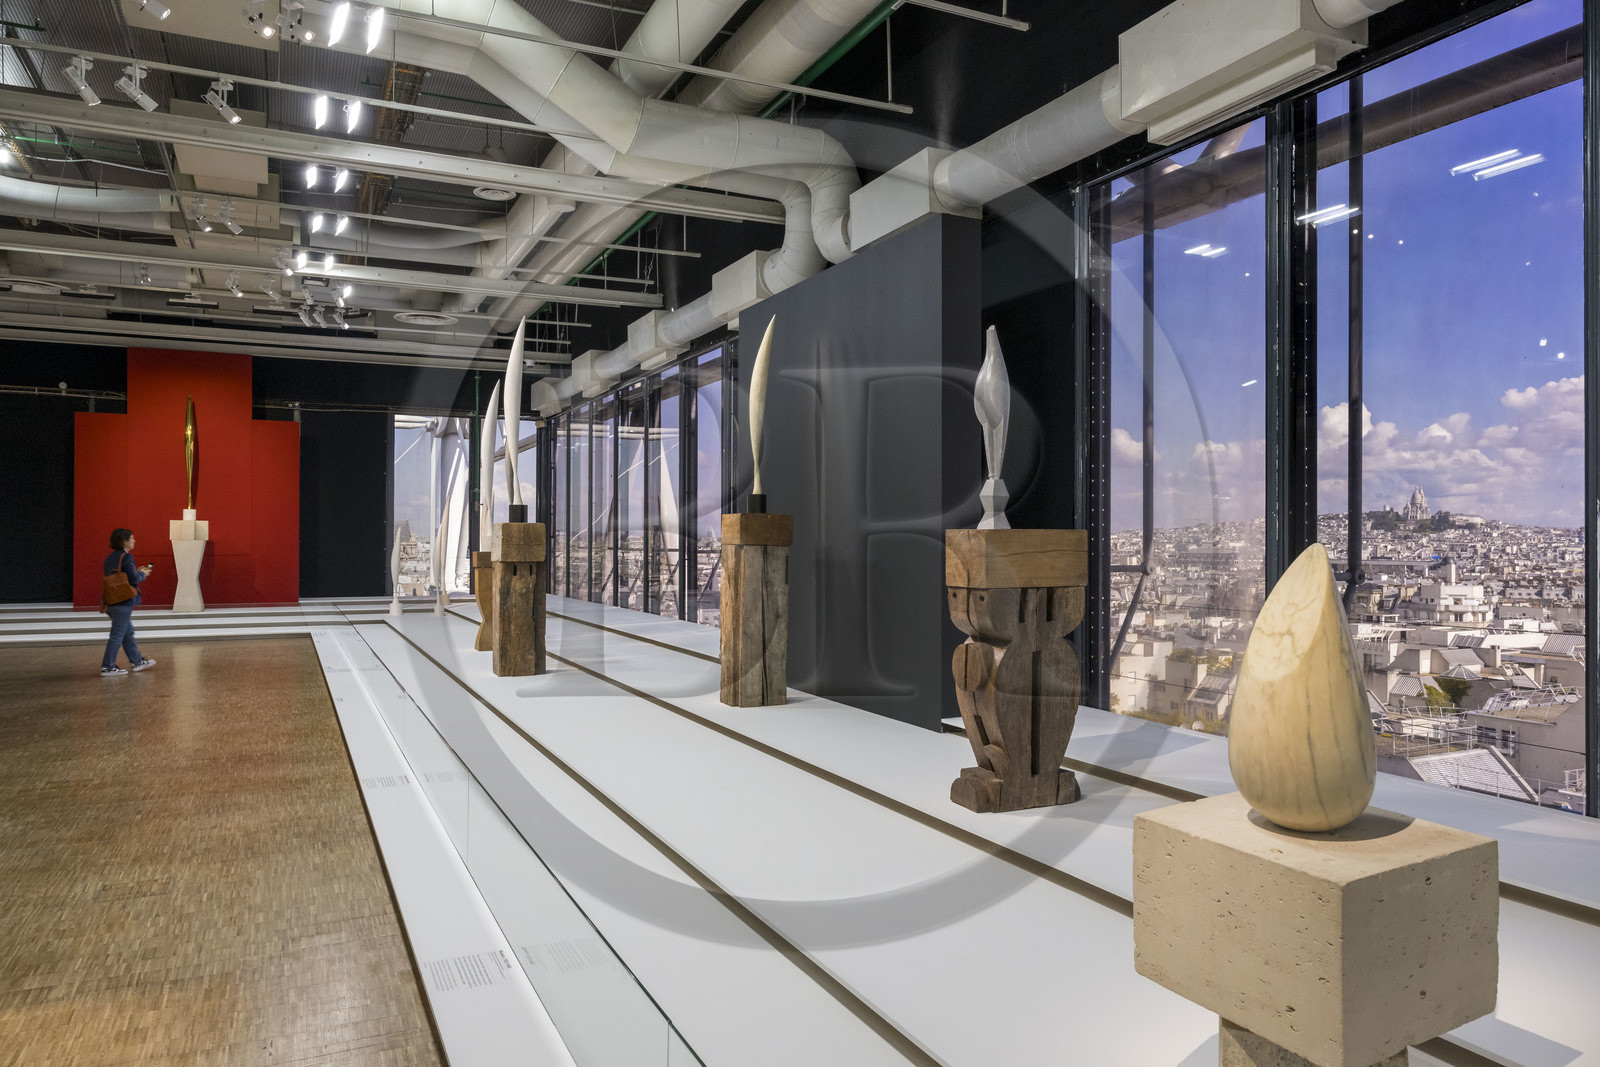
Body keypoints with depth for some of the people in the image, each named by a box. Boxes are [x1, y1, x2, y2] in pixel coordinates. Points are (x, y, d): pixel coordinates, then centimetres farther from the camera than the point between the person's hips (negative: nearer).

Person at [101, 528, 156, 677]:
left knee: (128, 632, 17)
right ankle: (107, 667, 0)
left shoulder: (110, 558, 14)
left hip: (111, 602, 9)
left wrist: (136, 571, 15)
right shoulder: (126, 557, -13)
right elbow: (133, 579, -19)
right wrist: (142, 574, 1)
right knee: (118, 635, -3)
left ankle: (136, 662, 25)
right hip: (123, 602, -9)